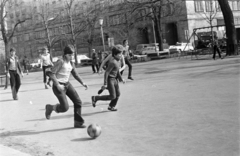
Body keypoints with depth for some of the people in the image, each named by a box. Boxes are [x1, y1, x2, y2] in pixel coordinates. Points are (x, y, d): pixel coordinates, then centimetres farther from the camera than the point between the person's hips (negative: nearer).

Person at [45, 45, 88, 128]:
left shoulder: (71, 63, 7)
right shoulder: (61, 62, -17)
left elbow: (75, 74, 19)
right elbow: (51, 73, -20)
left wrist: (82, 83, 8)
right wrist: (57, 84, -25)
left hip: (67, 84, 8)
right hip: (59, 86, -8)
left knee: (78, 102, 0)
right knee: (65, 107, -12)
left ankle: (78, 122, 11)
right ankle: (50, 107, 17)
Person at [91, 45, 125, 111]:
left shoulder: (117, 61, 7)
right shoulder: (113, 62, -22)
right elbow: (106, 73, -23)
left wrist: (121, 79, 21)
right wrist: (105, 83, -23)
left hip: (114, 79, 9)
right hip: (110, 79, -9)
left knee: (118, 94, 10)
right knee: (112, 96, -6)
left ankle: (111, 106, 27)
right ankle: (95, 98, 3)